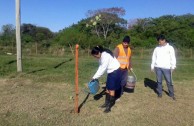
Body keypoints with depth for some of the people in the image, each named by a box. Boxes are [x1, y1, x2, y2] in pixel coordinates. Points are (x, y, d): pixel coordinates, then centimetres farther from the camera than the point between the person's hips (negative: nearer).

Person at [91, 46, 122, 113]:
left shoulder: (106, 56, -27)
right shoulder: (101, 56, 1)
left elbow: (103, 69, -25)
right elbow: (100, 67, 6)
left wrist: (95, 77, -17)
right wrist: (95, 76, -1)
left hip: (115, 71, -9)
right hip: (110, 72, 9)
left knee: (111, 89, -3)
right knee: (108, 88, 14)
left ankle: (109, 105, 6)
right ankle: (107, 102, 27)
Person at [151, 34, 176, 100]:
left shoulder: (170, 48, 2)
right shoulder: (157, 48, 10)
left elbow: (173, 58, -1)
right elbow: (154, 58, 12)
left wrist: (173, 66, -9)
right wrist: (152, 66, 8)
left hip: (166, 68, -2)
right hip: (158, 67, 2)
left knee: (169, 81, 2)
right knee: (159, 81, 7)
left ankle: (171, 94, 15)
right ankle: (160, 93, 18)